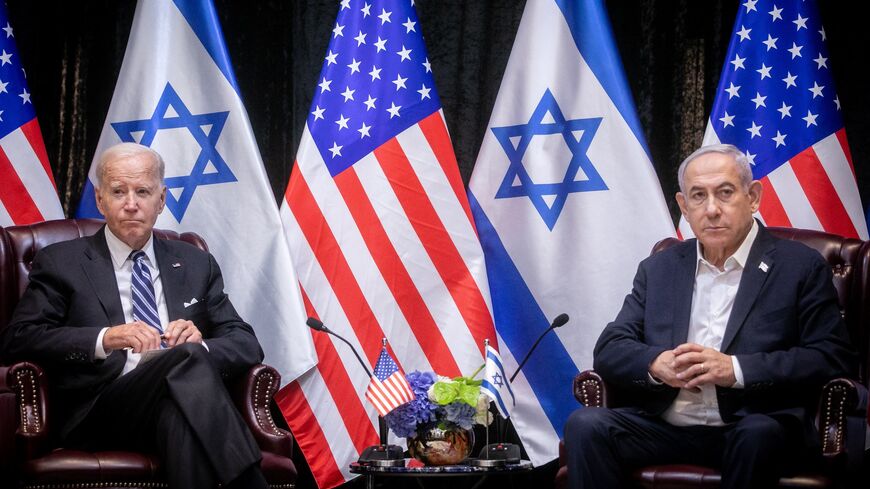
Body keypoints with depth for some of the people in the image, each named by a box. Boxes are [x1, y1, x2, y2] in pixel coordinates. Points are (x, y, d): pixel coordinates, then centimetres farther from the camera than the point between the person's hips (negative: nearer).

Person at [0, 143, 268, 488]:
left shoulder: (196, 264, 23)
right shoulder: (61, 263, 13)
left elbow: (247, 344, 18)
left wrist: (200, 344, -7)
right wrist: (104, 339, -16)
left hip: (182, 401, 2)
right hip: (101, 413, -2)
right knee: (187, 358, -33)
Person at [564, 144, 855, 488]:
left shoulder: (801, 267, 5)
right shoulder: (658, 269, 18)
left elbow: (833, 359, -5)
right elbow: (609, 350, 12)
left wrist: (736, 369, -15)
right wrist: (657, 364, -11)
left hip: (755, 426, -2)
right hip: (665, 427, 3)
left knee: (759, 434, -37)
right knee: (585, 425, -24)